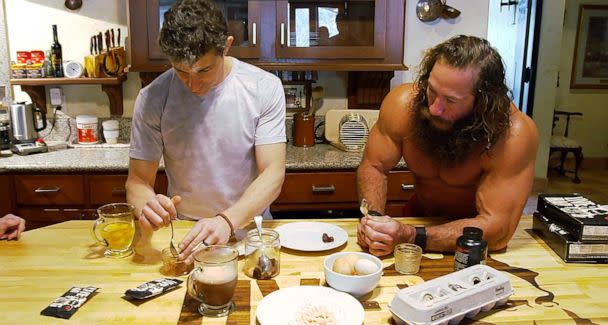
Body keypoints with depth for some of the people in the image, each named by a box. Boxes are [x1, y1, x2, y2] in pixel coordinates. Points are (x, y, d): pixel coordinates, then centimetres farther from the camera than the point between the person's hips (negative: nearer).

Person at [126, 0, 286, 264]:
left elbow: (273, 174, -15)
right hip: (184, 230, 0)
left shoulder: (265, 88, -12)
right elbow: (138, 180, -4)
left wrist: (228, 220, -32)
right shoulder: (152, 98, -10)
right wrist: (146, 205, -29)